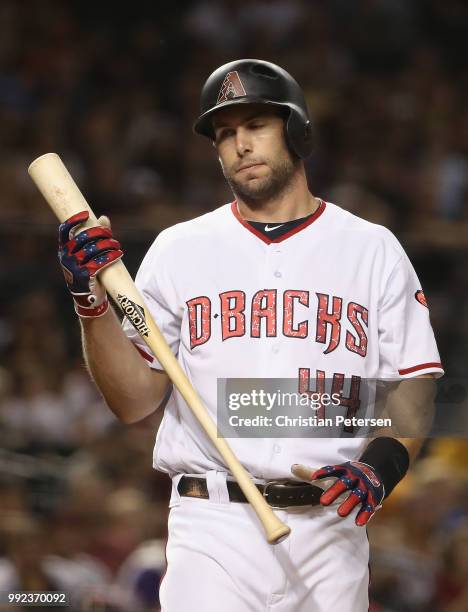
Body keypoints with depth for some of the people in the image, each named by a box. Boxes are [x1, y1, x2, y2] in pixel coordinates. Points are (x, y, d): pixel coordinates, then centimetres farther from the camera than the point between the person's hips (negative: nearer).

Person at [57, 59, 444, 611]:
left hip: (332, 523, 1)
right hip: (214, 526, -1)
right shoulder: (178, 250, 9)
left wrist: (379, 467, -12)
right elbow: (134, 401, 6)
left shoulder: (373, 250, 9)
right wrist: (92, 300, -8)